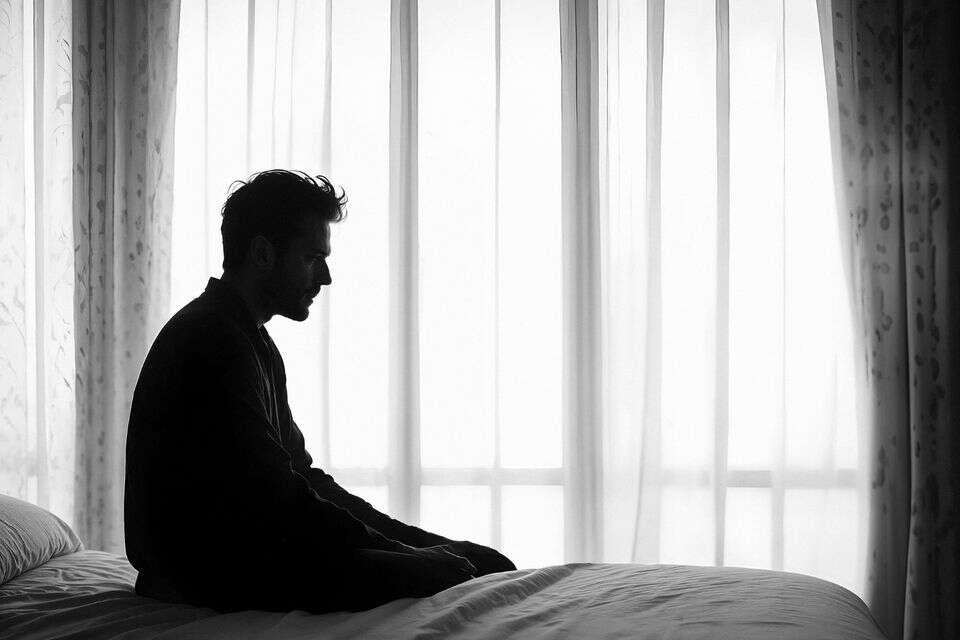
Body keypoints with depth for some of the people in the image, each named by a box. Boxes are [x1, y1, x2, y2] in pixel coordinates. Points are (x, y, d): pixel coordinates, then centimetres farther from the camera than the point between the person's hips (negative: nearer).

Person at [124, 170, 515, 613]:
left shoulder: (252, 342, 18)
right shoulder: (213, 344, -18)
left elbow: (298, 473, 17)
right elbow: (281, 502, -23)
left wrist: (420, 541, 8)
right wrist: (400, 551, -15)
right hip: (213, 572, -10)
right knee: (449, 572, -22)